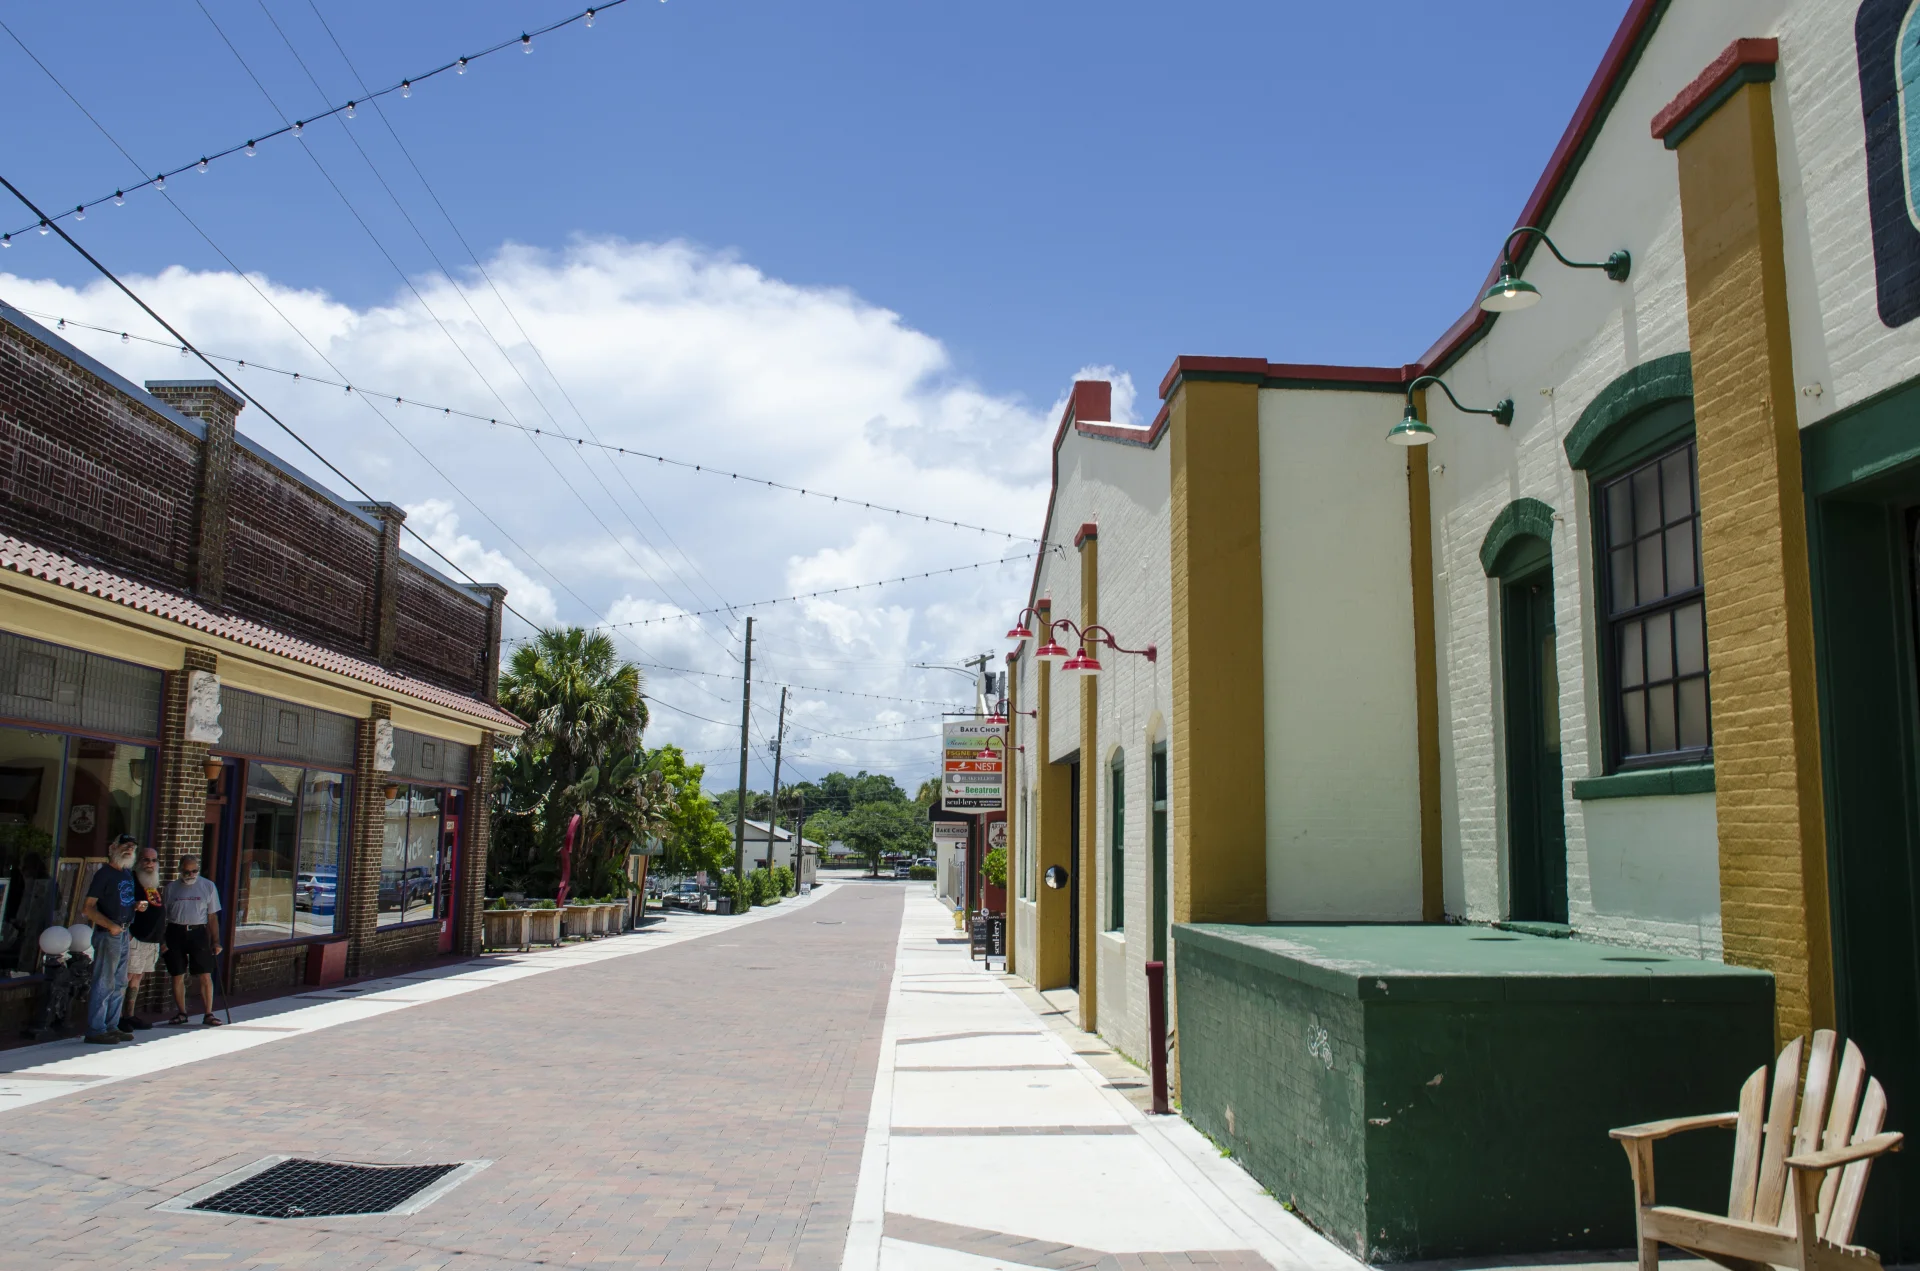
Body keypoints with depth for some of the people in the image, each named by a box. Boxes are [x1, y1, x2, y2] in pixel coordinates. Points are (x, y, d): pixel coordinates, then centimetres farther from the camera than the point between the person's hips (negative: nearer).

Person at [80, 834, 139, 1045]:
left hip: (123, 933, 9)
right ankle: (95, 1030, -1)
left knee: (119, 984, 13)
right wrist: (110, 925, -24)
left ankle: (112, 1026, 21)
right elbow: (89, 908, -15)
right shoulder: (103, 874, -11)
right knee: (104, 983, -7)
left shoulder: (128, 874, 13)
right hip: (107, 933, -9)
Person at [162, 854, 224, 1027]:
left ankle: (208, 1014, 3)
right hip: (176, 933, 1)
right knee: (178, 976, 6)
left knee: (205, 975, -4)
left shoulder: (208, 886, 4)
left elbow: (212, 917, 6)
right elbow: (163, 915, 8)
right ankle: (181, 1013, 20)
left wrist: (215, 941, 2)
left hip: (198, 933, -1)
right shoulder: (171, 888, 5)